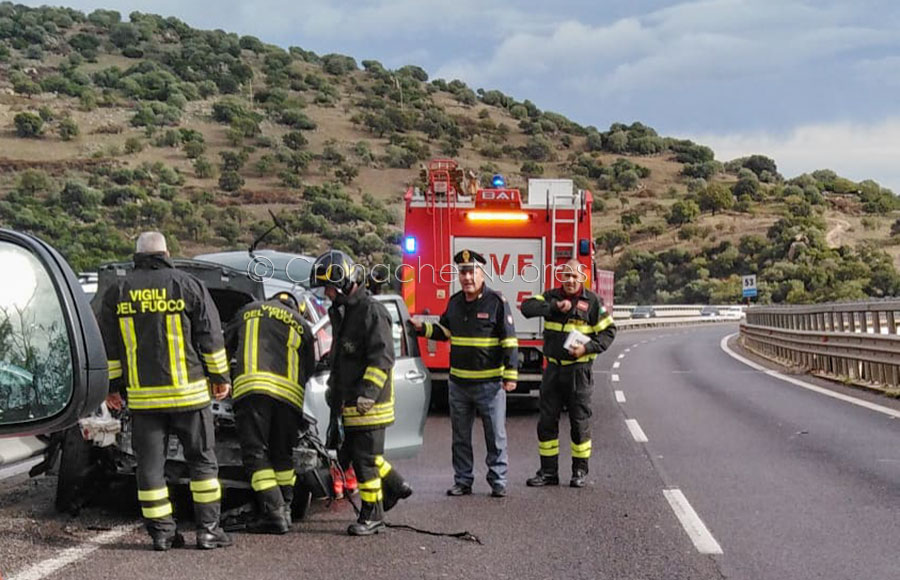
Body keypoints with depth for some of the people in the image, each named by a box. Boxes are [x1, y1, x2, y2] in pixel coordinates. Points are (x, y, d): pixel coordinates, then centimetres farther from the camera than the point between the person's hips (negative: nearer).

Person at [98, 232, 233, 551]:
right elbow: (211, 336, -1)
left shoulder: (117, 292, 5)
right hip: (189, 392, -2)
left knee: (150, 464, 7)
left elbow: (109, 346, 8)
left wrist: (112, 386, 15)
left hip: (142, 395, 2)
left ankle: (161, 531, 7)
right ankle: (208, 529, 6)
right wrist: (221, 376, 9)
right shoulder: (188, 285, -2)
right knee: (201, 459, 8)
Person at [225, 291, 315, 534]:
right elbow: (309, 369, 25)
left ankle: (274, 512, -13)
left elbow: (226, 345, 31)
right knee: (283, 455, 17)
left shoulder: (248, 312, 24)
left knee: (255, 453, -3)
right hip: (289, 393, 2)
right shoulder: (302, 325, 24)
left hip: (251, 386, -2)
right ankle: (285, 510, 17)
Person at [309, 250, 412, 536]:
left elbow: (383, 357, -21)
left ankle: (372, 516, 5)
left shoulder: (372, 311, -16)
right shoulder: (341, 311, 15)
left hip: (370, 404, -10)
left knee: (365, 457, -4)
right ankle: (394, 486, 32)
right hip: (349, 401, 10)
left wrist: (368, 392, -27)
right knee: (352, 452, 16)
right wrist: (333, 387, 30)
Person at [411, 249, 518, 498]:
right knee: (460, 437, 11)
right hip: (458, 382, 6)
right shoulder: (454, 303, 10)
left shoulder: (496, 302, -8)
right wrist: (422, 328, 7)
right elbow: (444, 331, 24)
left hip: (489, 382, -6)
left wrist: (510, 375, -14)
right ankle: (463, 481, 20)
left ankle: (498, 481, 9)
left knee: (495, 435, 1)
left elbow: (510, 341, -9)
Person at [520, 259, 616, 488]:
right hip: (553, 368, 3)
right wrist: (555, 306, -20)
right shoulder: (552, 297, 6)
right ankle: (548, 471, 14)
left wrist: (587, 348, -14)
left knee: (580, 422, 2)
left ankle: (580, 471, 13)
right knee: (547, 422, 5)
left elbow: (608, 331, 0)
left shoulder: (592, 301, -1)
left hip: (578, 370, -3)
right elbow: (527, 307, -9)